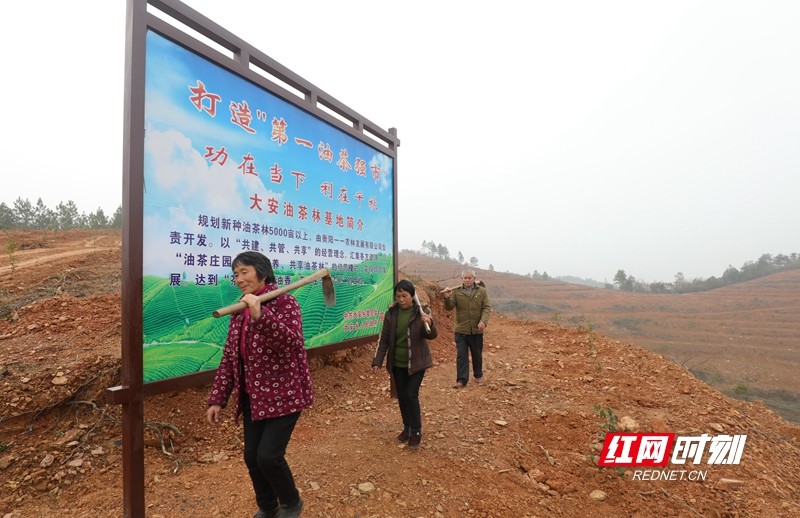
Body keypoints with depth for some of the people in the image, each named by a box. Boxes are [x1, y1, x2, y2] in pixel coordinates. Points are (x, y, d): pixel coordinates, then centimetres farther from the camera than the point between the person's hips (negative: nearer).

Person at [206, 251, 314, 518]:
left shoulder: (284, 302, -13)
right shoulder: (239, 311, 7)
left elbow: (292, 342, -29)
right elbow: (229, 357, 11)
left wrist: (260, 316, -40)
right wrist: (217, 399, 8)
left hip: (284, 394, -7)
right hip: (253, 397, 7)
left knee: (268, 456, -9)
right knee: (251, 457, 11)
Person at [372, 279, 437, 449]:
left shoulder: (422, 312, -10)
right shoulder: (391, 313, -3)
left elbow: (431, 335, -15)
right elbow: (384, 339, 1)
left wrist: (429, 324, -38)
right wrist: (377, 361, -4)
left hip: (416, 362, -3)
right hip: (397, 363, 3)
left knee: (411, 395, -7)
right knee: (402, 396, 10)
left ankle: (416, 431, 11)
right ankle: (407, 427, 29)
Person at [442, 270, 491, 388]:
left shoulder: (482, 291, 1)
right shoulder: (456, 291, -1)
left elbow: (486, 307, -4)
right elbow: (449, 307, -8)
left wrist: (484, 321, -20)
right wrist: (447, 297, -29)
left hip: (477, 330, 1)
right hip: (461, 330, -1)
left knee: (477, 354, 16)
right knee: (461, 355, -1)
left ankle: (478, 375, 35)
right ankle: (462, 380, 5)